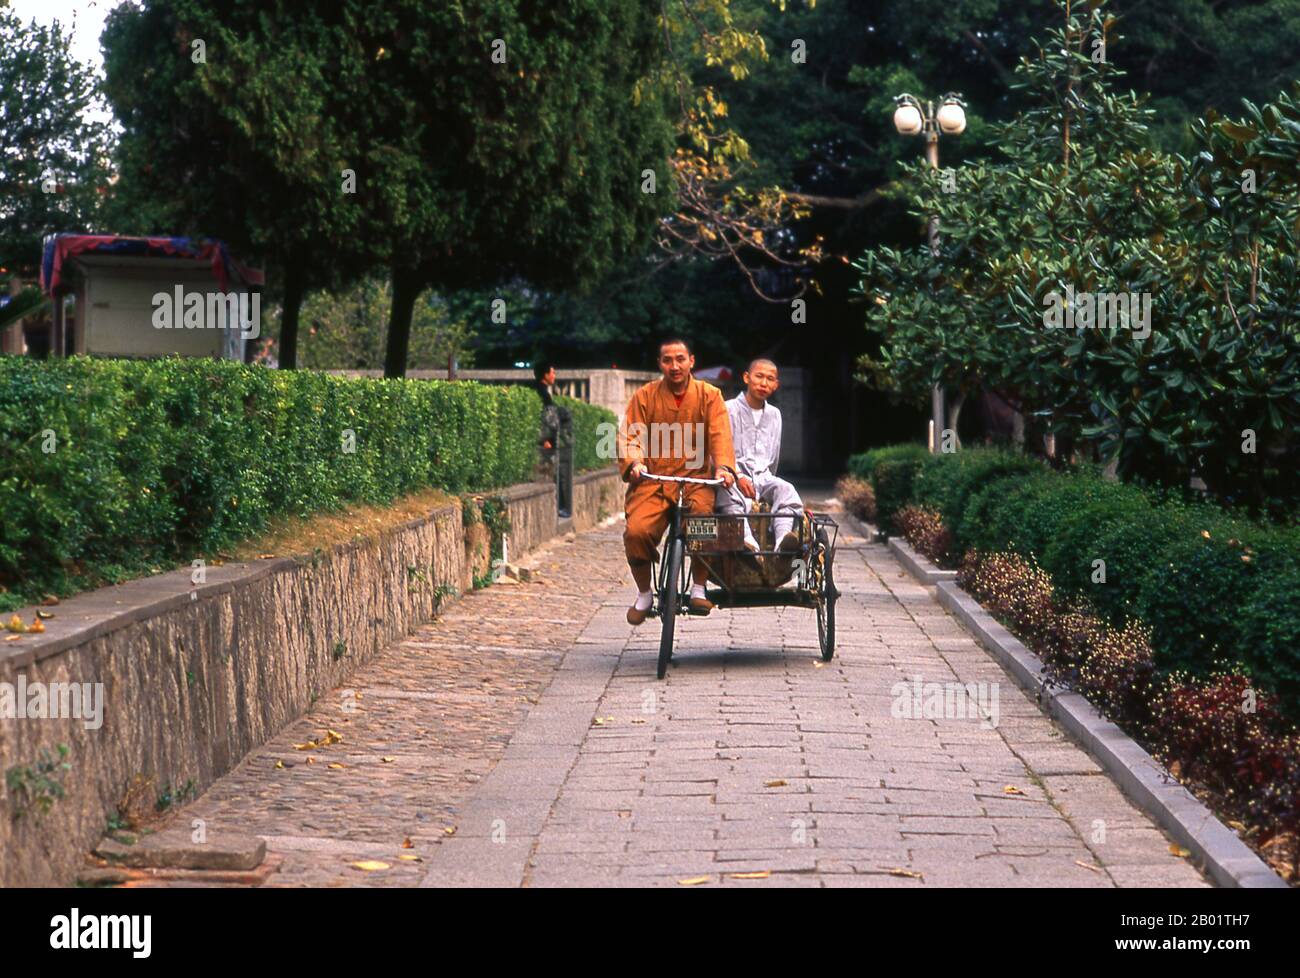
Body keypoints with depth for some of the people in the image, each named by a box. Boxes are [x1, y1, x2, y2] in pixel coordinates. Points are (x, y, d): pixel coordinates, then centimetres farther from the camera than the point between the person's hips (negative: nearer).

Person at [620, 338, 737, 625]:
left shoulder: (709, 395, 8)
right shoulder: (645, 396, 8)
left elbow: (720, 435, -3)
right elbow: (630, 436, 1)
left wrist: (724, 466, -22)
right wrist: (634, 463, -20)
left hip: (696, 479, 0)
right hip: (652, 480, 0)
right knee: (636, 531, -25)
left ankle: (699, 589, -8)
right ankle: (644, 594, 1)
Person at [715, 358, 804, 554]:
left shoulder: (774, 414, 20)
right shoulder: (729, 410, 4)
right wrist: (738, 477, -17)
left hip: (761, 476, 4)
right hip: (732, 477, -3)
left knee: (785, 489, -30)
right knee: (729, 494, -38)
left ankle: (784, 535, -53)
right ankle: (745, 538, -61)